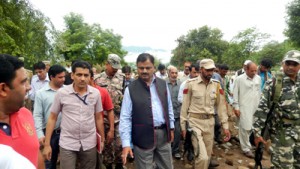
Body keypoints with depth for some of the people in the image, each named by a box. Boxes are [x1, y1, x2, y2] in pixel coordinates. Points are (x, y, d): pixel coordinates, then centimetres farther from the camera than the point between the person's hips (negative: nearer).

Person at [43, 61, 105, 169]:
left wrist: (102, 139, 8)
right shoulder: (61, 93, -9)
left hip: (89, 144, 2)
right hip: (67, 144, -2)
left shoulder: (96, 93, -4)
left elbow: (98, 117, 5)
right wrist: (47, 144, -2)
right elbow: (52, 118, -1)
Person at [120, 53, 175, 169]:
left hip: (163, 133, 4)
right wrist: (126, 143, -15)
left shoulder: (163, 84, 3)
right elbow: (125, 118, -10)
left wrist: (171, 128, 14)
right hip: (143, 136, -4)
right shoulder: (131, 89, -9)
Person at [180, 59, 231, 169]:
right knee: (202, 157, -12)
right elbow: (185, 106, -3)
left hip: (210, 122, 5)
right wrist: (183, 126, -2)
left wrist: (225, 126, 5)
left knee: (207, 155, 14)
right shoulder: (191, 84, -8)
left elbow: (221, 106, 8)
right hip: (195, 121, -4)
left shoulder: (216, 85, 4)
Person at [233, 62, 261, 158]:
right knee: (245, 128, -3)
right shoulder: (239, 79, -8)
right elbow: (235, 94, -6)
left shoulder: (258, 78, 7)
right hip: (244, 107, -5)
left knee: (253, 127, 11)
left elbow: (259, 92, 14)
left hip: (255, 107, 5)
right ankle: (246, 148, 11)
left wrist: (259, 105, 12)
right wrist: (236, 107, -8)